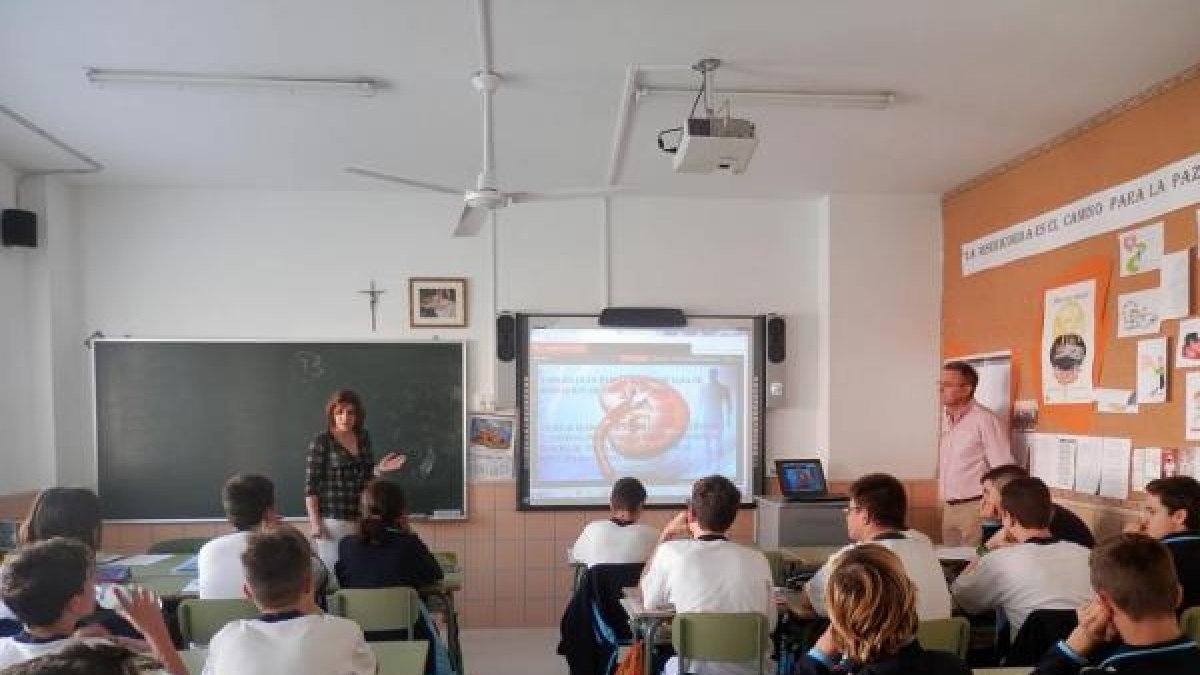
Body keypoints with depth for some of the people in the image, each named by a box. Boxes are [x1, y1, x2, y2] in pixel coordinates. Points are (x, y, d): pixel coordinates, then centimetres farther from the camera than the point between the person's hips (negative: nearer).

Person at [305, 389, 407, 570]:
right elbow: (310, 487, -7)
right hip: (332, 521, -5)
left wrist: (380, 469, -1)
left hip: (361, 520, 5)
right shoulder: (321, 442, -6)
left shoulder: (364, 439, 9)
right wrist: (315, 524, -11)